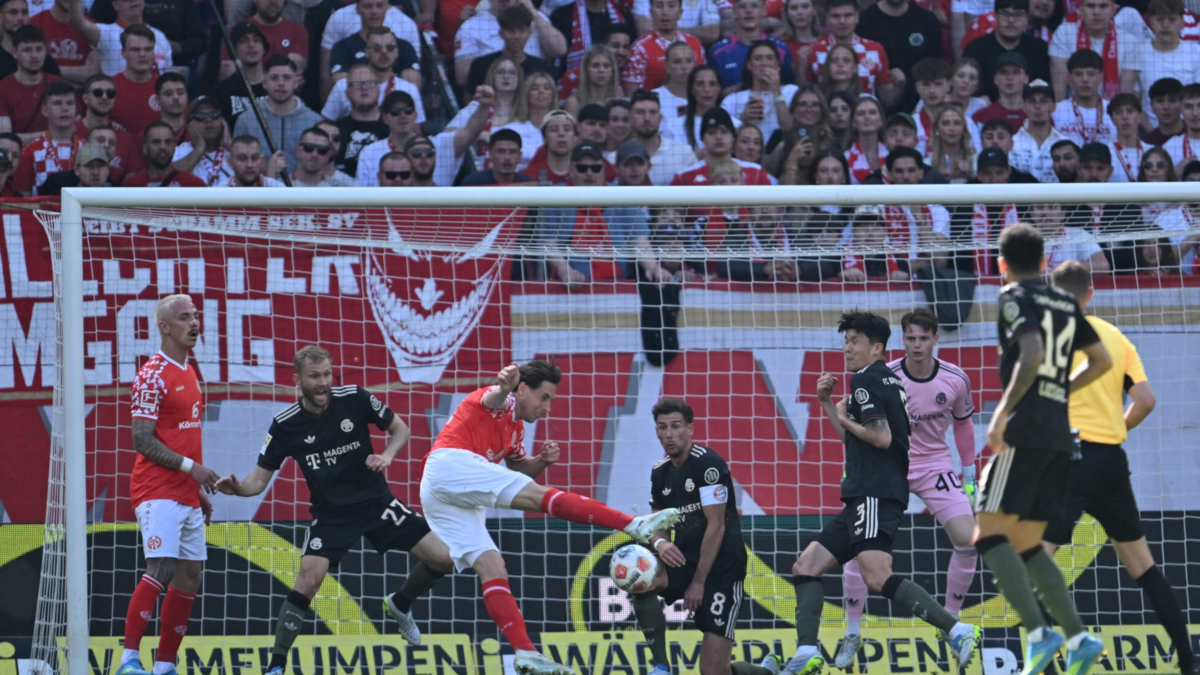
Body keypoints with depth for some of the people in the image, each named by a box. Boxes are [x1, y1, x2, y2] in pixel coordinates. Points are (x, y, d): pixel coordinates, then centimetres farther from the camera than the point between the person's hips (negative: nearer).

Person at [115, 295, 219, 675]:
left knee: (190, 578, 8)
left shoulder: (190, 373, 16)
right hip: (158, 491, -9)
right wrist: (190, 466, -20)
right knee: (161, 569, -20)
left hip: (187, 496, 9)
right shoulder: (152, 376, -11)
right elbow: (142, 440, -15)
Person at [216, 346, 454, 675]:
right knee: (308, 580, -24)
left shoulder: (355, 399, -10)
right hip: (330, 514, -2)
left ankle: (401, 604, 26)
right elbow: (259, 480, -6)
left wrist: (386, 456, -15)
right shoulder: (285, 425, -11)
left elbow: (400, 429, 5)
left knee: (442, 558, -5)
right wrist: (237, 488, -28)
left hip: (376, 501, 2)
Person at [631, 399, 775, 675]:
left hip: (722, 569, -6)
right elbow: (659, 524, 14)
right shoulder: (660, 473, 8)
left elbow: (716, 527, -16)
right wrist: (660, 543, -12)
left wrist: (698, 582, -17)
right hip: (686, 561, 6)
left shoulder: (708, 464, -14)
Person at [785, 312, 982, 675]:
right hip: (863, 497, 11)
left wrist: (844, 419, -4)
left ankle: (957, 631, -28)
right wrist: (827, 403, 22)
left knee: (877, 577, -25)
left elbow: (882, 437, -19)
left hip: (875, 494, -11)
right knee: (805, 567, 9)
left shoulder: (867, 380, -7)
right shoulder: (889, 380, 23)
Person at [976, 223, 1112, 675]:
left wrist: (1004, 410, -22)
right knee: (1025, 544, 12)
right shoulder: (1066, 304, 18)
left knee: (989, 535, -10)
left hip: (1026, 430, -8)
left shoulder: (1015, 298, -4)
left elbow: (1032, 353, -20)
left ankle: (1038, 634, -23)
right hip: (1060, 435, 8)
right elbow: (1102, 361, 24)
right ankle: (1078, 638, 0)